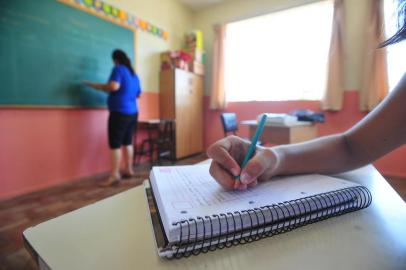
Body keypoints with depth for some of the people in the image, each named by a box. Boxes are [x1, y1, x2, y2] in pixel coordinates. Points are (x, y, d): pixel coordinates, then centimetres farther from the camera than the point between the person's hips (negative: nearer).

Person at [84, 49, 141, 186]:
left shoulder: (118, 69, -4)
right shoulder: (134, 74, 18)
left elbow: (113, 86, -21)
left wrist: (95, 85, -7)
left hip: (119, 112, -8)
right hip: (133, 112, 8)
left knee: (115, 144, -5)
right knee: (127, 142, 13)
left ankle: (115, 175, -4)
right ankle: (129, 169, 20)